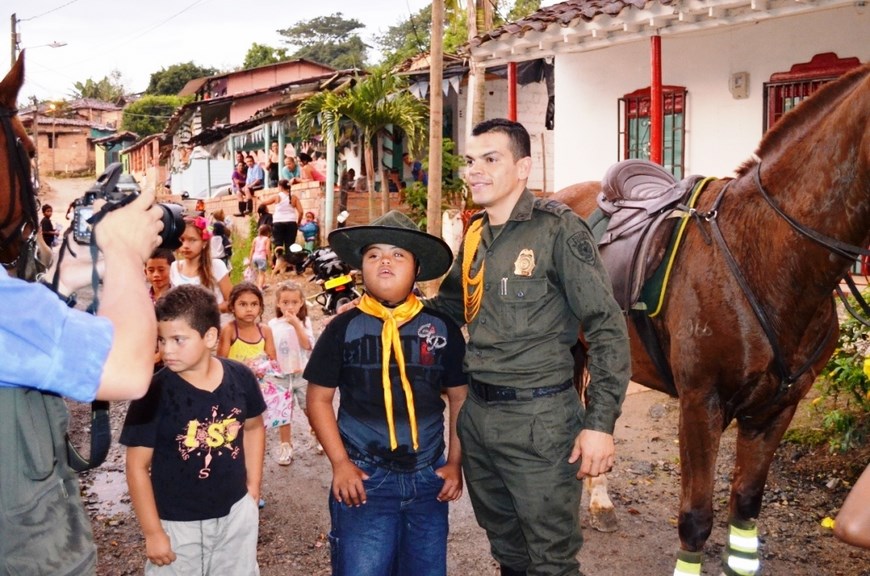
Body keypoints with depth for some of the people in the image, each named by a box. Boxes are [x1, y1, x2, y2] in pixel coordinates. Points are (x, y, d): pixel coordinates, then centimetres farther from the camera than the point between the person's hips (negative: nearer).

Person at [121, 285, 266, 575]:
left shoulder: (240, 377, -9)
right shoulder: (154, 392, -19)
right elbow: (138, 466, -13)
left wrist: (253, 485, 7)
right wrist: (153, 532, -12)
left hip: (236, 513, 3)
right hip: (178, 524, -3)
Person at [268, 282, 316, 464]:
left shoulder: (304, 322, -4)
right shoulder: (272, 325, -1)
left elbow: (307, 345, -18)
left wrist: (296, 324, -24)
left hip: (303, 374, -1)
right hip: (281, 376, 1)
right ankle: (286, 446, 21)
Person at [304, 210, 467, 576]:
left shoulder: (442, 328, 1)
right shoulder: (343, 329, -2)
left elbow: (460, 396, 8)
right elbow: (319, 398, 1)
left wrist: (455, 463, 3)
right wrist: (340, 463, -6)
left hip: (428, 479, 2)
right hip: (364, 478, -2)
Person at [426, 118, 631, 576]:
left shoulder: (558, 229, -14)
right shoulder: (475, 236, 7)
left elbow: (607, 328, -15)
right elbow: (451, 305, 21)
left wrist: (600, 423, -20)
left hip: (539, 418, -7)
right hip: (476, 413, 7)